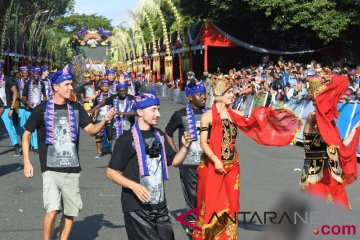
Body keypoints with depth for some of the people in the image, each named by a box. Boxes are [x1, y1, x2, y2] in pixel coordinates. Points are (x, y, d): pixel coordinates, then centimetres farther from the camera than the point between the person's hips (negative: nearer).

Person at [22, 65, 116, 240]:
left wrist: (104, 120, -17)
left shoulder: (76, 108, 6)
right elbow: (26, 135, 4)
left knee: (70, 213, 8)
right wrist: (26, 162, -4)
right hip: (51, 170, -4)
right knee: (52, 210, -18)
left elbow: (91, 130, 3)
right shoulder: (42, 109, -4)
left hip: (72, 170, 4)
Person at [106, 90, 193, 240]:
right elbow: (111, 172, -10)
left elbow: (174, 161, 18)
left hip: (160, 205, 7)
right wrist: (133, 185, -24)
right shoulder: (127, 139, -10)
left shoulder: (159, 136, 11)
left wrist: (185, 147, -1)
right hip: (137, 207, -7)